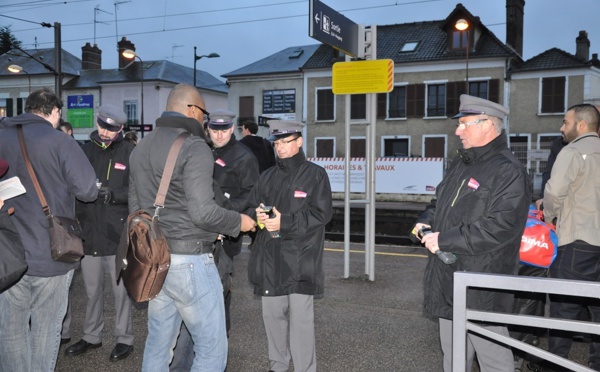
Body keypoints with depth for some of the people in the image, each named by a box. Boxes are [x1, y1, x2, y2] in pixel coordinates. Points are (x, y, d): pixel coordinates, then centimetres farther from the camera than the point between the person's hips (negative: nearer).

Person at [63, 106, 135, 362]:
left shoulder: (129, 153, -4)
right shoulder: (86, 150, 7)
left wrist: (113, 194, -23)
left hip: (117, 232, -4)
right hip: (88, 231, 4)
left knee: (120, 289, 7)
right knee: (92, 289, 16)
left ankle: (124, 338, 21)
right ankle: (91, 336, 32)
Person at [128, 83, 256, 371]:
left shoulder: (140, 148, 13)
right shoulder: (194, 147, -14)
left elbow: (135, 208, 17)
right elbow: (202, 212, -21)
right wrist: (239, 222, -5)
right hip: (189, 260, -8)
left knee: (158, 344, 18)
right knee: (212, 348, 2)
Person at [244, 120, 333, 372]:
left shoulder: (315, 174, -1)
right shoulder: (268, 176, 16)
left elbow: (321, 213, -10)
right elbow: (251, 207, 16)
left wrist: (285, 222, -16)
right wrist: (257, 215, -8)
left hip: (300, 260, -5)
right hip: (270, 259, 6)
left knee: (301, 318, -5)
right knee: (272, 315, 13)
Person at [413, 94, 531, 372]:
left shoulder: (507, 171, -15)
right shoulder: (460, 164, 13)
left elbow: (501, 226, -25)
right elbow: (440, 201, 26)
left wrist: (445, 240, -22)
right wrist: (427, 221, 4)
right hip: (448, 281, 9)